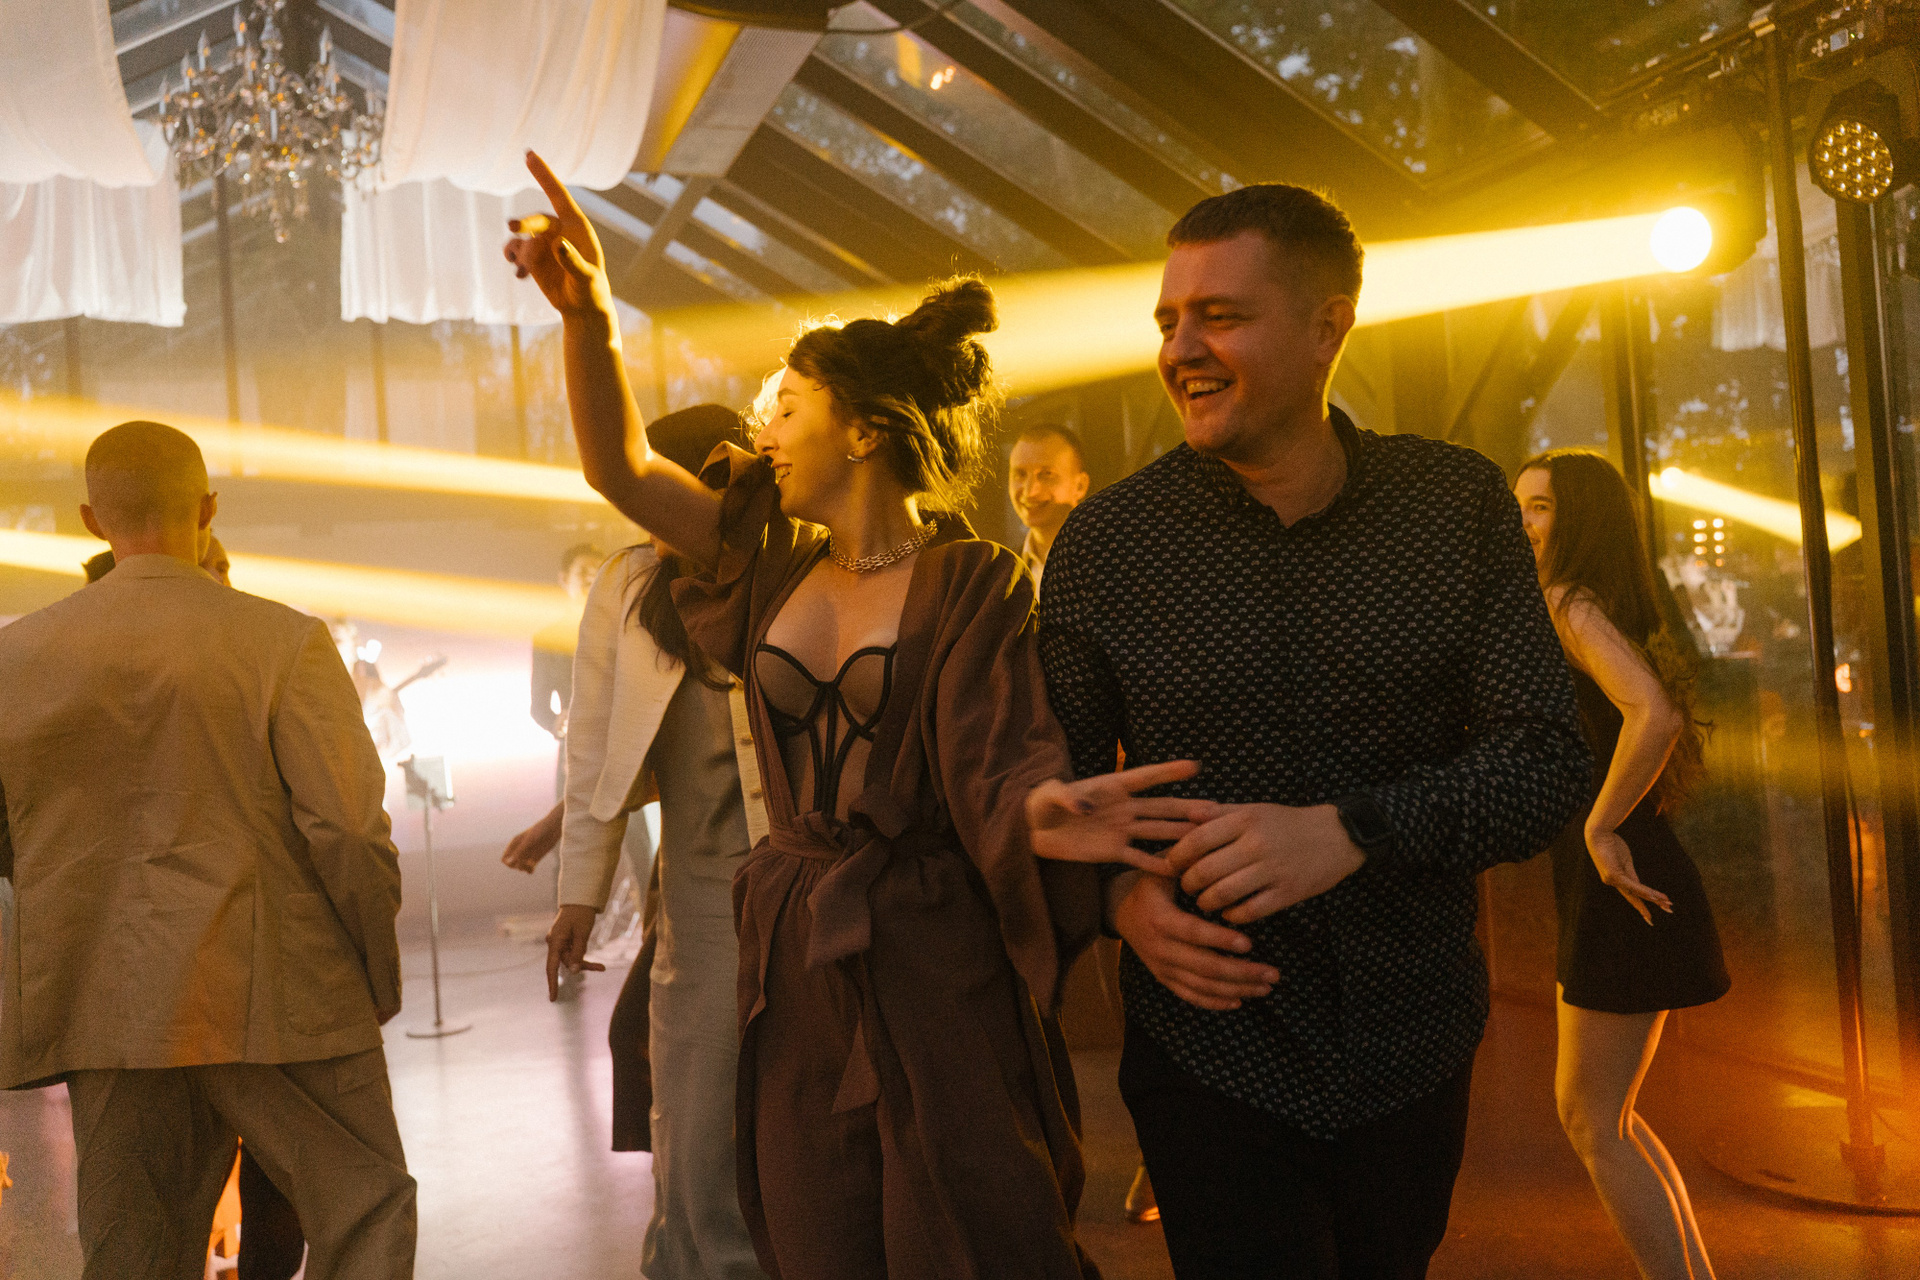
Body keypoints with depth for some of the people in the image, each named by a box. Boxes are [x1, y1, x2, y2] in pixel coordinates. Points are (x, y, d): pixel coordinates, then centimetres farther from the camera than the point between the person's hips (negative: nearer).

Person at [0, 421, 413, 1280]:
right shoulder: (285, 643, -9)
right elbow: (348, 829, -13)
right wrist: (381, 968, 1)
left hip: (106, 1009, 4)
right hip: (272, 1002, -4)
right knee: (364, 1211, 9)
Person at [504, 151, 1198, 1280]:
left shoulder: (973, 586, -7)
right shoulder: (774, 564, 9)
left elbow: (1001, 773, -17)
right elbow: (620, 464, 3)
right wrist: (589, 313, -12)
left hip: (934, 963, -5)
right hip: (793, 962, 5)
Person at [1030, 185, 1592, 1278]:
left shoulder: (1460, 504, -6)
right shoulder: (1108, 540, -7)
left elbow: (1546, 768, -10)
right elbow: (1060, 782, 3)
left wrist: (1353, 829, -25)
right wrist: (1120, 893, -17)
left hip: (1415, 1042, 2)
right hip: (1206, 1047, -2)